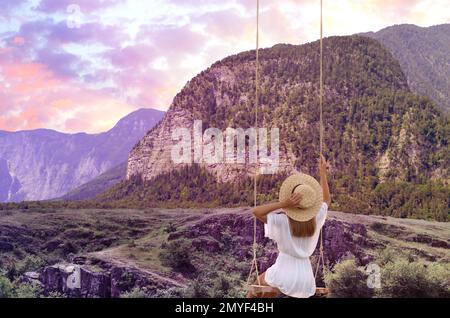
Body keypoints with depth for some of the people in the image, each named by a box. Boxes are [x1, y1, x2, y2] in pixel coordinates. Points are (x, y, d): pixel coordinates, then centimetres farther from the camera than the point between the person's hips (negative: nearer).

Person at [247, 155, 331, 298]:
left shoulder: (282, 221, -17)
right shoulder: (316, 218, -5)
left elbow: (255, 211, -21)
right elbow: (327, 200, 14)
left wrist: (283, 204, -26)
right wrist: (323, 172, 16)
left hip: (284, 275, -4)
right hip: (305, 278, 4)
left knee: (260, 281, 28)